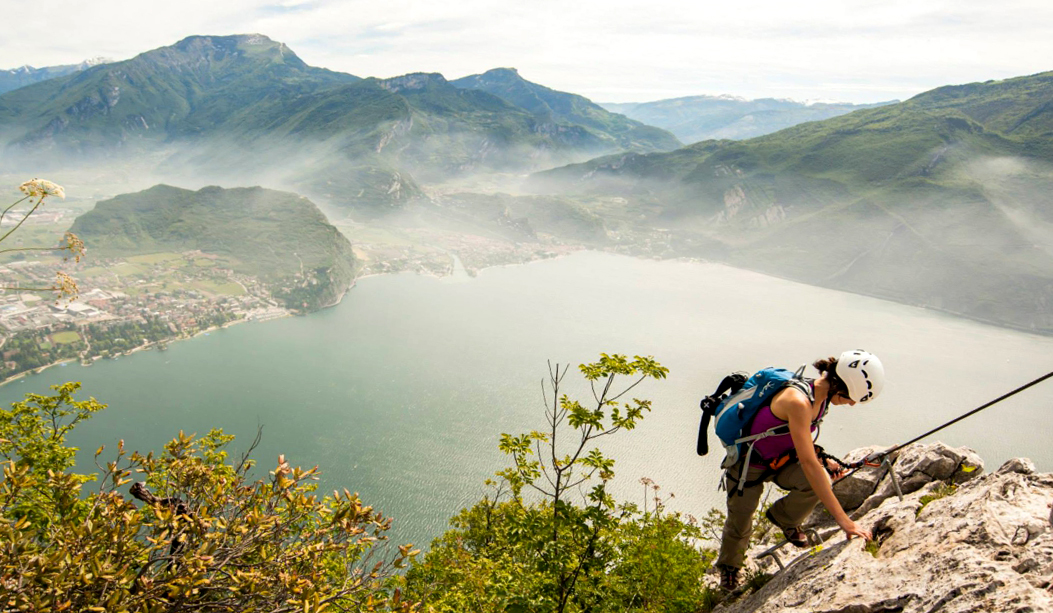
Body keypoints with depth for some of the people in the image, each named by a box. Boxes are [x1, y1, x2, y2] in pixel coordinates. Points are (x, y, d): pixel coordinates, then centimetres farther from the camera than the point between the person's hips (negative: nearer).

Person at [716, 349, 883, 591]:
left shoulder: (821, 396, -10)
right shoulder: (799, 401, -37)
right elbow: (808, 464, -41)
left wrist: (823, 460, -4)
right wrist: (843, 520, -42)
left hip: (781, 459, 6)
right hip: (748, 465, -6)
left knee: (821, 481, -21)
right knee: (740, 525, 7)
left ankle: (784, 518, 10)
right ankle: (728, 565, 42)